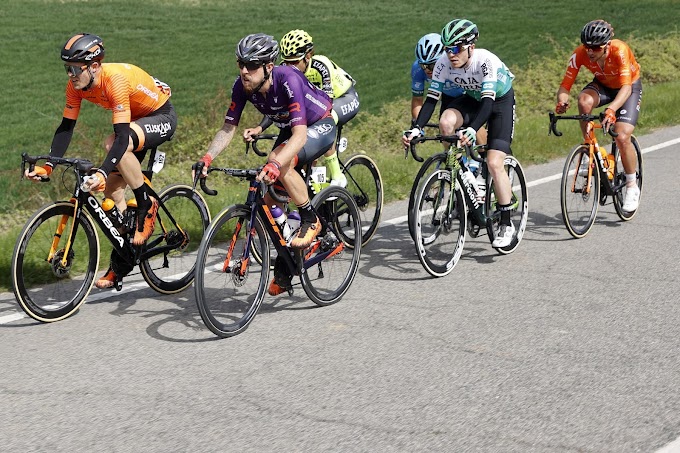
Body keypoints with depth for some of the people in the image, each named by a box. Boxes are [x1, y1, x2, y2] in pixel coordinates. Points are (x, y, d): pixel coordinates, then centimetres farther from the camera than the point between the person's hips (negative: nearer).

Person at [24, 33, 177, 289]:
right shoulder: (76, 85, -13)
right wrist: (47, 166, -18)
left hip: (162, 117, -8)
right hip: (136, 119, 8)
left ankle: (147, 206, -15)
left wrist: (102, 173, -51)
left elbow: (122, 136, -41)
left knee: (116, 145, -36)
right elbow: (66, 127, -8)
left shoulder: (115, 80, -35)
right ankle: (120, 263, 9)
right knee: (112, 187, -3)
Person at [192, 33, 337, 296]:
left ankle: (310, 220, -14)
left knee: (281, 163, -35)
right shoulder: (242, 86, -17)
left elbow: (300, 134, -42)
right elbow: (228, 129, -12)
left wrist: (275, 164, -57)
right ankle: (283, 264, 13)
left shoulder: (288, 80, -35)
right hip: (289, 129, 7)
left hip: (320, 126, -7)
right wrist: (206, 158, -28)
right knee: (269, 198, -3)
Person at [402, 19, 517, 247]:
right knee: (446, 122, -28)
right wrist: (416, 129, -35)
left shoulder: (486, 61, -35)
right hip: (473, 99, 5)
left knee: (494, 163, -16)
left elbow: (488, 101, -42)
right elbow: (432, 98, -21)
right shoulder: (444, 63, -21)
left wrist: (472, 130, -57)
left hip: (501, 100, -5)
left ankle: (506, 224, -6)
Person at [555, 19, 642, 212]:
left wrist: (611, 109, -61)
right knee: (584, 101, -34)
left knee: (622, 137, -19)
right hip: (603, 85, 3)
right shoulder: (580, 54, -26)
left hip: (630, 86, -3)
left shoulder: (619, 50, -36)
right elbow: (565, 85, -26)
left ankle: (632, 187, 3)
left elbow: (626, 87, -43)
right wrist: (561, 102, -49)